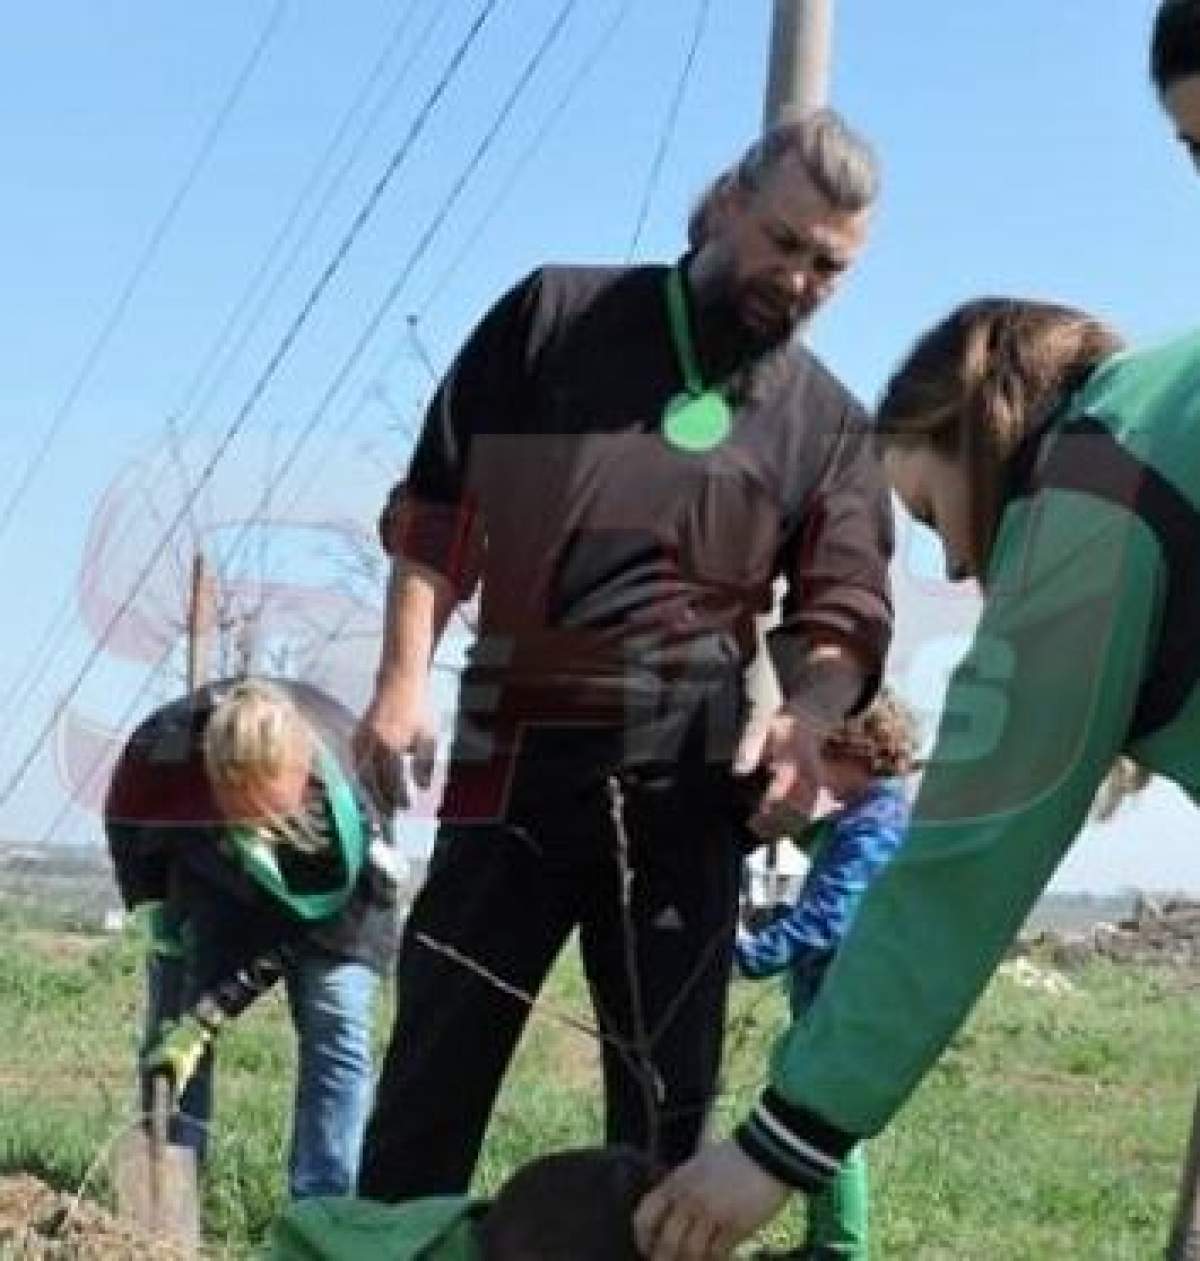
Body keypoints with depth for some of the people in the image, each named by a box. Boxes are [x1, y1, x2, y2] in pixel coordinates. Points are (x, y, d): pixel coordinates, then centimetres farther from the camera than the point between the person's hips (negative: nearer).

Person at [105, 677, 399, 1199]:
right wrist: (162, 920, -15)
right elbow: (128, 827, -10)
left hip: (329, 898, -1)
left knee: (337, 1030, -14)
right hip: (213, 882, 2)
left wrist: (208, 1017, -29)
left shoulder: (354, 782, -41)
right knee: (171, 1032, -7)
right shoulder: (162, 750, -38)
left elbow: (303, 937, -27)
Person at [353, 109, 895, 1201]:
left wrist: (808, 716, -20)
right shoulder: (558, 316, 5)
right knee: (436, 1063, 2)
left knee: (668, 1091, 7)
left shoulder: (832, 426, 10)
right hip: (516, 757, -2)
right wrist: (403, 682, -7)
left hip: (688, 784, 2)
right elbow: (440, 507, 4)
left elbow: (844, 608, 2)